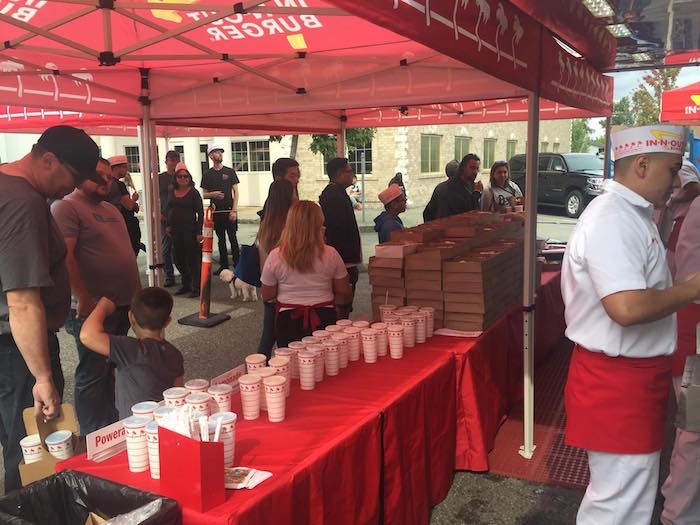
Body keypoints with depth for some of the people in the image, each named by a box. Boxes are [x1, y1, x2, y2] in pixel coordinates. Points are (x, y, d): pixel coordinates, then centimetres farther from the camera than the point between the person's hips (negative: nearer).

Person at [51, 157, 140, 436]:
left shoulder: (111, 210, 18)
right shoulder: (65, 207, -10)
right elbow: (64, 256, -21)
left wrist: (138, 290, 18)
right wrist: (84, 299, -23)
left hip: (122, 306, 9)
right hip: (93, 308, -8)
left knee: (109, 370, 18)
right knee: (93, 374, -1)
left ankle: (112, 425, 30)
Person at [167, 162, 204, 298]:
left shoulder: (194, 193, -5)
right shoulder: (173, 192, 10)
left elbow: (200, 213, -7)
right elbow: (169, 209, 20)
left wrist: (199, 232, -12)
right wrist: (168, 225, 7)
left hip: (190, 229, -6)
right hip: (176, 230, 6)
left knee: (193, 259, -3)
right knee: (179, 259, 11)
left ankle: (196, 288, 5)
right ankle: (186, 285, 25)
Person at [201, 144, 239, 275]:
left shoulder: (230, 171, 4)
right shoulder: (207, 174, 8)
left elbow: (236, 192, 1)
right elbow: (204, 194, 11)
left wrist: (234, 210, -8)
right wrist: (213, 194, -12)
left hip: (229, 210, -2)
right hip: (216, 211, 2)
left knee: (232, 238, -4)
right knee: (221, 239, 8)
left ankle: (237, 264, 1)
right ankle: (223, 265, 15)